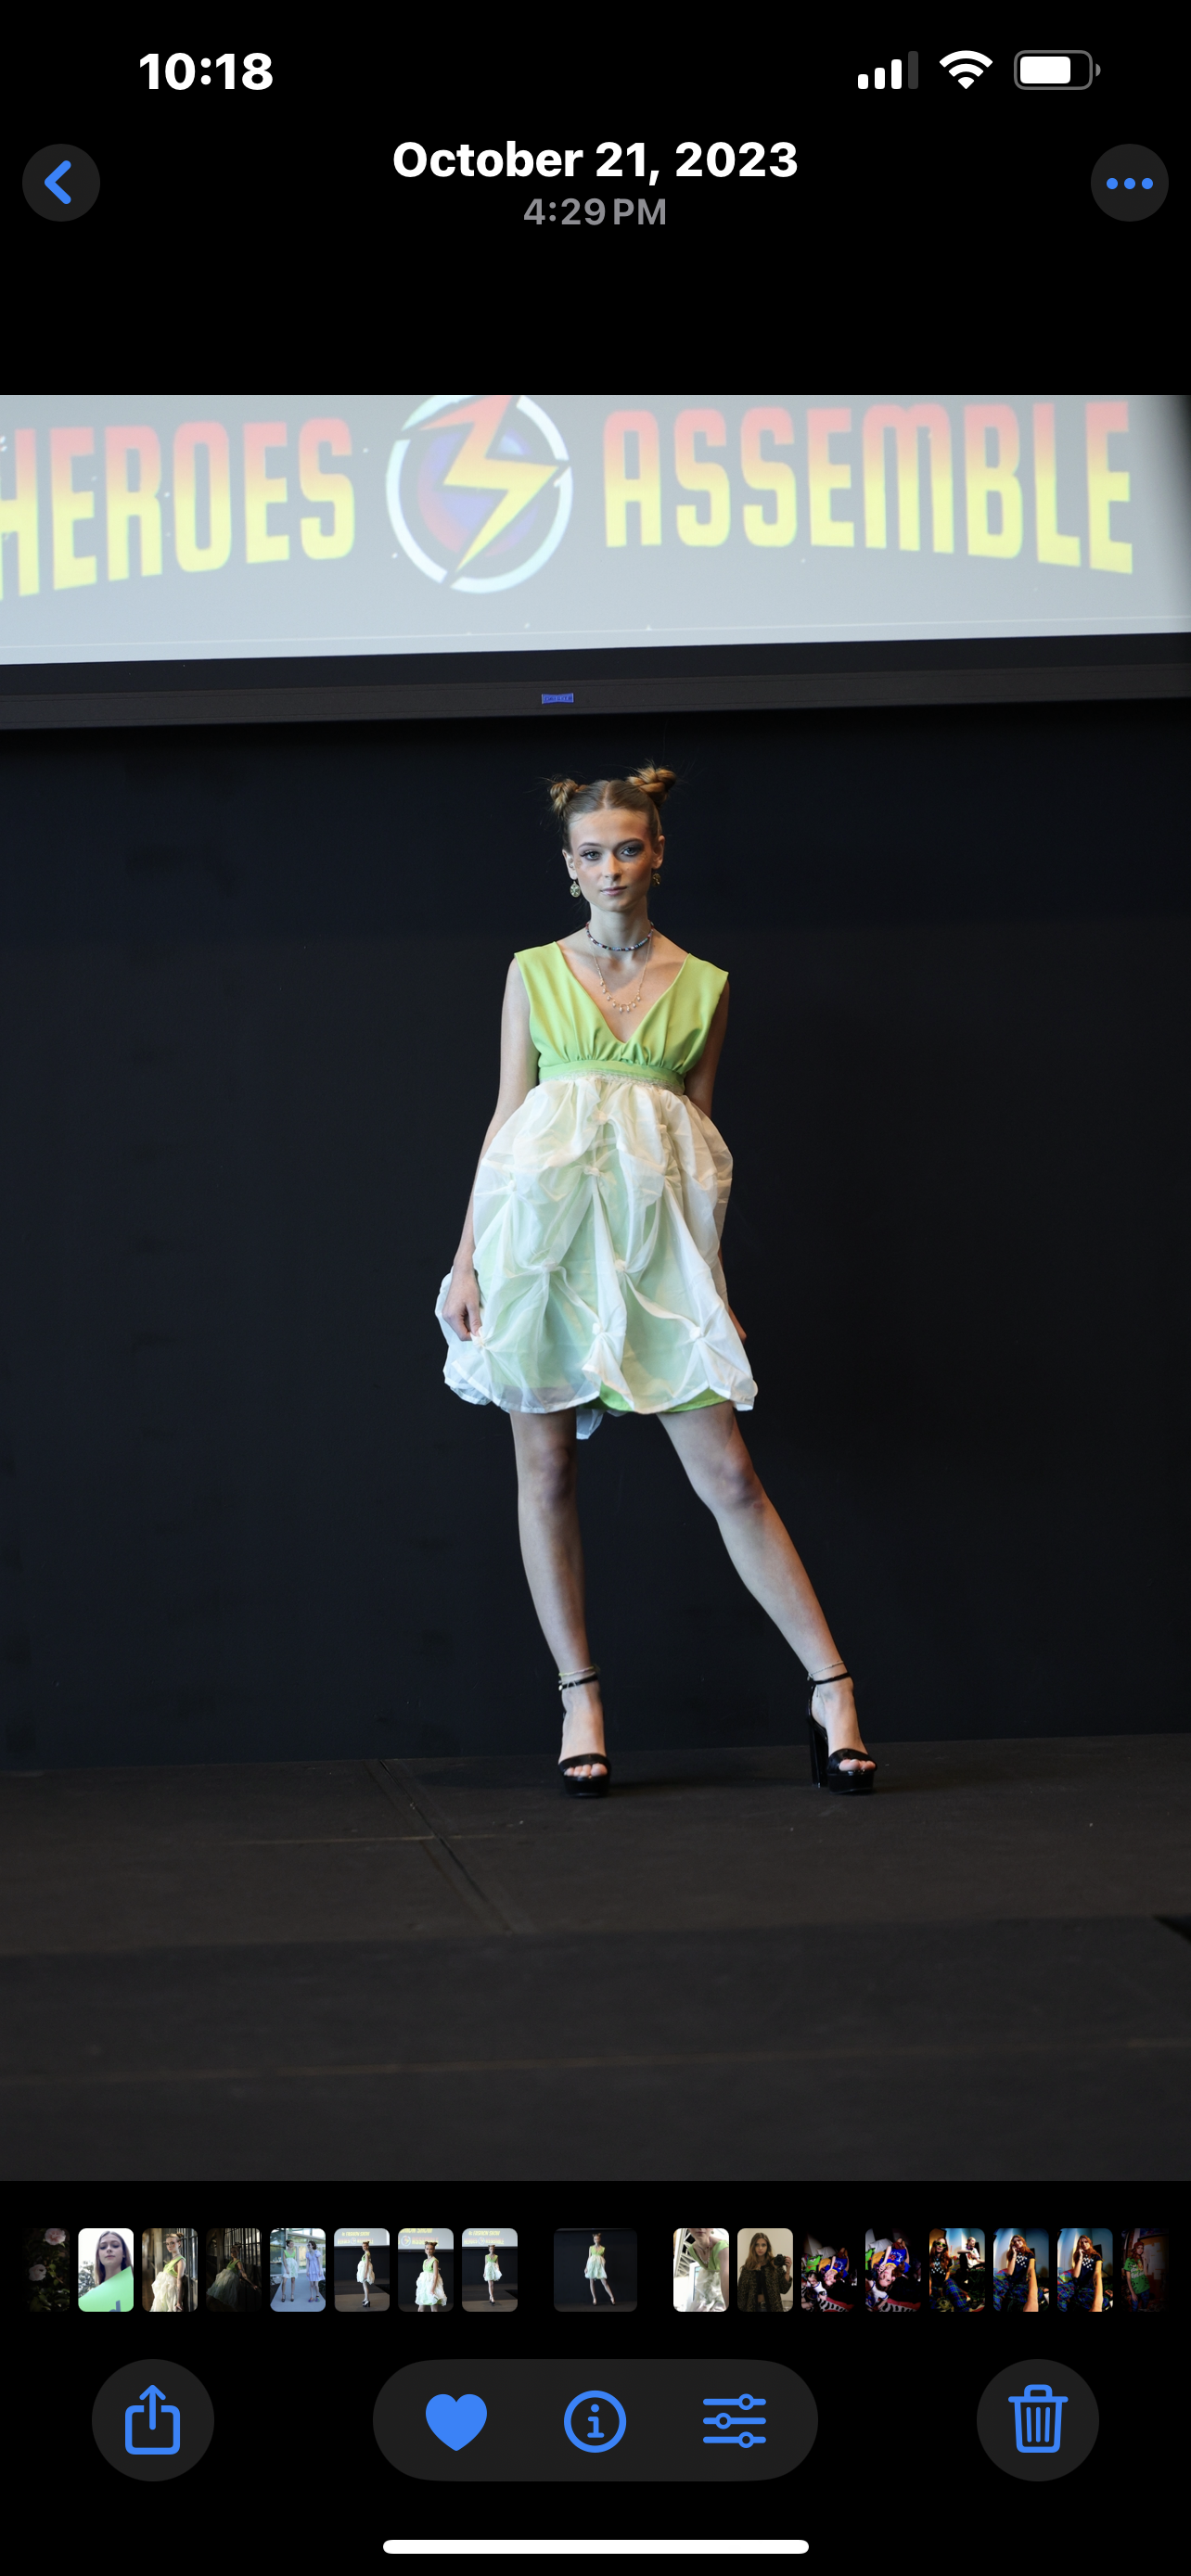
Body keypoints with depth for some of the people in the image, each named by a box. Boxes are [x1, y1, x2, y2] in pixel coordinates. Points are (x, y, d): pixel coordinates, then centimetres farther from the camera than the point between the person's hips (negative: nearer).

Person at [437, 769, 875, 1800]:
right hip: (542, 1222, 1)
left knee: (729, 1474, -5)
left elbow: (701, 1128, 12)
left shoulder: (703, 986, 10)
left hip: (656, 1231, -1)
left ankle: (833, 1687, -1)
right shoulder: (535, 972, 9)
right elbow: (505, 1114, 9)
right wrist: (467, 1259, 4)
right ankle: (581, 1701, 9)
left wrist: (715, 1280, 9)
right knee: (545, 1471, 1)